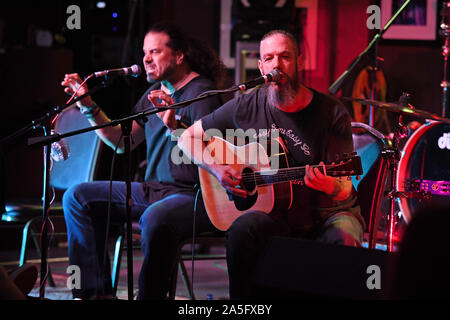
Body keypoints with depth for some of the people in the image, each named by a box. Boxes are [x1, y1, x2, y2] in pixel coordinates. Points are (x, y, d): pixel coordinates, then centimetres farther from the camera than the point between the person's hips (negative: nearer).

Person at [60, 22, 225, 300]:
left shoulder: (201, 92, -10)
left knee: (156, 218, -42)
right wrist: (89, 106, 13)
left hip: (194, 195, -9)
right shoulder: (155, 93, 16)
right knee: (77, 197, 2)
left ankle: (151, 295, -24)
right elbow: (122, 141, 20)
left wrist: (174, 127, -33)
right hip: (153, 190, 9)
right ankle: (95, 290, -4)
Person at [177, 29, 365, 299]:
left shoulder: (331, 113, -7)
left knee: (345, 242, -35)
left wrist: (331, 186, -34)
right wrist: (217, 169, -6)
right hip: (276, 212, 2)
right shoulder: (245, 108, 0)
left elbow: (345, 191, -9)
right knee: (243, 229, -32)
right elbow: (188, 137, 12)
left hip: (328, 212, -1)